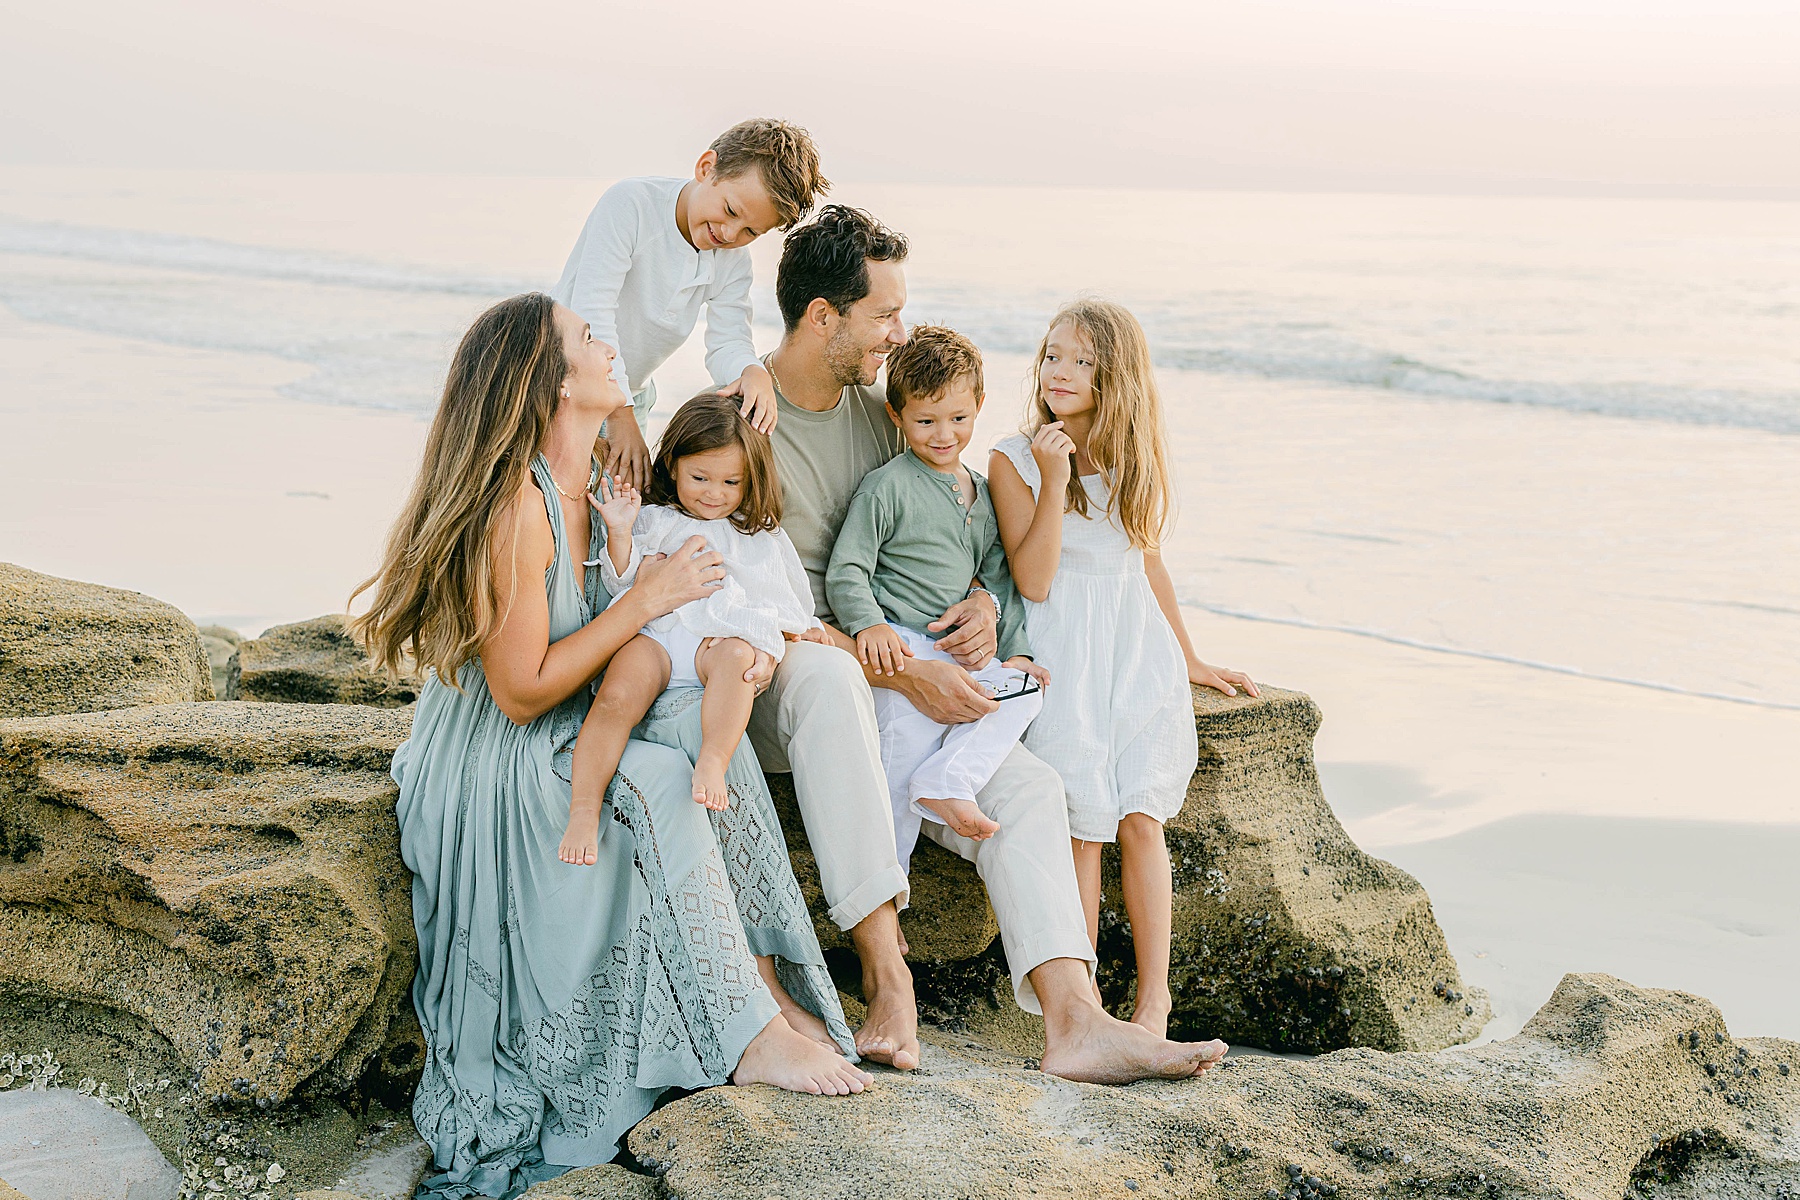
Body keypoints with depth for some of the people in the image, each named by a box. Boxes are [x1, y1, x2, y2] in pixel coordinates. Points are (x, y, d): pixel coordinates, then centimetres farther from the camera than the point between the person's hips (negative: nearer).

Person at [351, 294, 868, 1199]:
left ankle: (757, 981, -16)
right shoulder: (518, 506, -24)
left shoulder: (592, 490, 5)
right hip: (496, 775, -8)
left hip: (569, 750, 8)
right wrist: (648, 599, -20)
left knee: (710, 739, -16)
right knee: (660, 785, -28)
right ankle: (748, 1038, -25)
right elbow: (522, 692, -24)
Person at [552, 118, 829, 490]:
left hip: (629, 399, 6)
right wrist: (620, 417, -33)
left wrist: (753, 374, -37)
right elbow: (592, 311, -28)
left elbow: (727, 342, -10)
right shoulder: (631, 202, -23)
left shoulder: (734, 261, -3)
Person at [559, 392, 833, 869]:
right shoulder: (656, 521, 23)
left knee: (735, 654, -38)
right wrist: (620, 533, -1)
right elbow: (624, 582, 13)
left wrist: (807, 626, 21)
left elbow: (791, 592, 36)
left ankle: (713, 761, -52)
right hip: (656, 635, -1)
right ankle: (583, 811, -31)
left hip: (729, 634, 1)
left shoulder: (763, 533, 29)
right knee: (619, 695, -31)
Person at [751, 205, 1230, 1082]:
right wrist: (903, 673, -22)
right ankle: (887, 975, -41)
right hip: (769, 687, -7)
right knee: (827, 674, -41)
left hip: (891, 683, 7)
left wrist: (981, 603, -2)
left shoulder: (879, 411, 11)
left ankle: (1074, 1020, -24)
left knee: (1027, 788, -13)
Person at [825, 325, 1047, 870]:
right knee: (911, 727, -26)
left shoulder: (985, 494, 18)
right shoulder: (887, 487, -2)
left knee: (1025, 689, -16)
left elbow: (999, 580, 21)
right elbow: (846, 571, -6)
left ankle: (946, 782, -30)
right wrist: (870, 623, -24)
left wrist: (1016, 649, 7)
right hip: (896, 644, -6)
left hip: (959, 650, 6)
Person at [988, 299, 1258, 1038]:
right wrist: (1056, 480, -17)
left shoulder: (1135, 459, 10)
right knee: (1083, 825, -10)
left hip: (1139, 650, 3)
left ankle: (1154, 998, -6)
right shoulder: (1014, 461, -2)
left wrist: (1188, 659, 25)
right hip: (1064, 657, -3)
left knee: (1140, 818, -10)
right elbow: (1033, 580, -11)